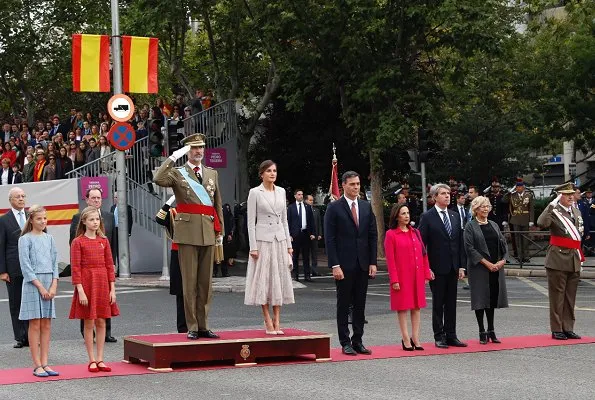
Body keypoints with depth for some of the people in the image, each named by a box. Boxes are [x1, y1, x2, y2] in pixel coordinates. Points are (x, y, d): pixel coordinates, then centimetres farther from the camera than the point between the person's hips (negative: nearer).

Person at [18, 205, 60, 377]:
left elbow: (55, 263, 9)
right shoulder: (25, 239, -4)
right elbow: (26, 266, -8)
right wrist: (40, 287, -13)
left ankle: (44, 363, 8)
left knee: (46, 325, 5)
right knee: (35, 325, -3)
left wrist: (53, 286, -3)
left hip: (49, 284, 5)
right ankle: (37, 365, 0)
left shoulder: (49, 238, 11)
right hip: (32, 284, -5)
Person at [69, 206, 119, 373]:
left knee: (101, 322, 6)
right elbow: (75, 268, -8)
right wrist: (80, 290, -14)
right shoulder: (78, 242, -5)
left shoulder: (104, 241, 7)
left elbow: (110, 265, 8)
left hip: (103, 284, 4)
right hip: (86, 283, -4)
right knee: (89, 323, 1)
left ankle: (100, 359, 12)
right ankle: (92, 360, 7)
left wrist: (112, 289, 2)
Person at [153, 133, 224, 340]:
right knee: (189, 282, -3)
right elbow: (158, 179, -17)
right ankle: (192, 327, 1)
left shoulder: (212, 174, 18)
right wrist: (173, 157, -16)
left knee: (206, 282, 7)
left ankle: (203, 326, 12)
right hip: (187, 232, -4)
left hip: (208, 233, 4)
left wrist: (220, 230, 15)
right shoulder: (177, 173, 4)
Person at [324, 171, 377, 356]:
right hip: (344, 265, -4)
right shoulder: (334, 208, -4)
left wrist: (373, 262, 3)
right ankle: (345, 343, 8)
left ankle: (358, 341, 13)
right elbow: (329, 238, -7)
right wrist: (335, 265, -13)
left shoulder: (366, 207, 10)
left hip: (363, 264, 4)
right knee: (343, 305, 2)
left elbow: (373, 236, 11)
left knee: (360, 305, 7)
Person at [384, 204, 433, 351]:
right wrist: (394, 280, -12)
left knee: (416, 306, 6)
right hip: (402, 276, -5)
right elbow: (390, 259, -8)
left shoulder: (415, 232, 10)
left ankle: (415, 338, 10)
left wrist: (426, 273, 6)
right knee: (402, 307, 0)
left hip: (417, 276, 5)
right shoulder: (391, 235, -5)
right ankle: (406, 339, 4)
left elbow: (423, 253, 12)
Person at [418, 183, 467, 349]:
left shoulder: (455, 216, 11)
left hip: (453, 267, 5)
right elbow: (421, 243, -8)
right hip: (437, 268, -5)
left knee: (451, 303, 9)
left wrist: (461, 266, 7)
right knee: (438, 303, 2)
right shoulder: (427, 217, -6)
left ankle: (451, 336, 15)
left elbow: (460, 242, 13)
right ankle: (439, 337, 8)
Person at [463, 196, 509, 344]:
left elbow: (503, 243, 12)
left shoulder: (494, 225, 13)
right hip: (479, 269, -5)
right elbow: (470, 248, -12)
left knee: (492, 298, 8)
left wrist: (502, 260, -6)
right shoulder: (470, 226, -4)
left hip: (496, 268, 5)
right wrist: (486, 263, -16)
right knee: (481, 299, -2)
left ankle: (491, 331, 16)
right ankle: (482, 332, 5)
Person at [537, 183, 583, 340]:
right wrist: (552, 204, -30)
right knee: (557, 295, -1)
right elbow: (541, 223, -29)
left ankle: (568, 328, 16)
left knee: (570, 296, 10)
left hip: (574, 261, 7)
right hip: (558, 259, -7)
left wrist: (580, 257, 18)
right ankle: (556, 330, 4)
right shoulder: (554, 211, -7)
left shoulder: (576, 212, 15)